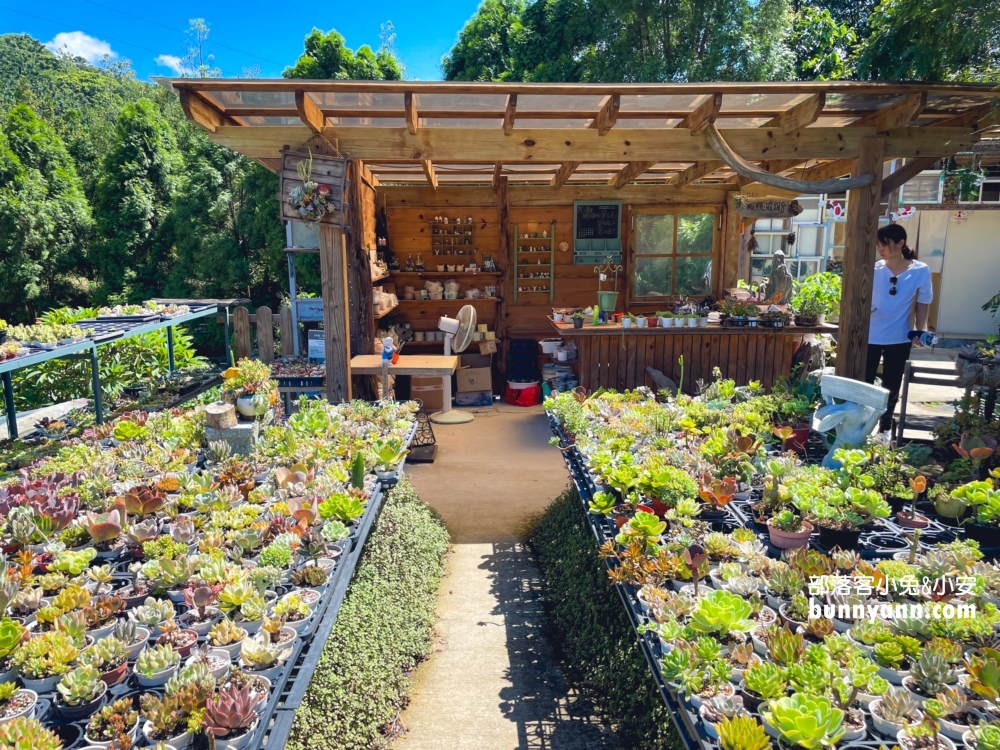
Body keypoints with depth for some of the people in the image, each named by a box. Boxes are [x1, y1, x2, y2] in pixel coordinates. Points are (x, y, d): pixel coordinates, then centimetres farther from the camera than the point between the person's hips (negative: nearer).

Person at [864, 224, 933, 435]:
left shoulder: (921, 271, -7)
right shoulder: (874, 269, -6)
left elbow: (923, 304, 1)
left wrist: (921, 330, -11)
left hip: (899, 339, 0)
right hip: (870, 336, 0)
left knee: (891, 389, 13)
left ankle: (884, 431, 29)